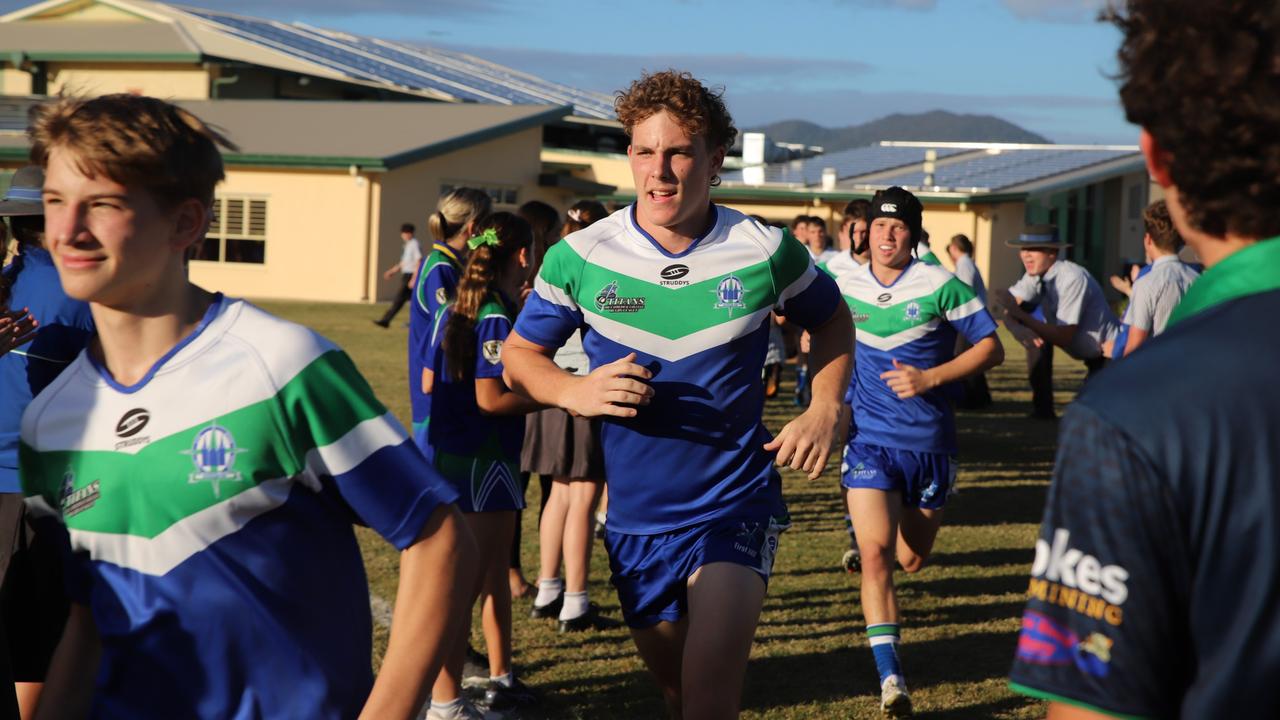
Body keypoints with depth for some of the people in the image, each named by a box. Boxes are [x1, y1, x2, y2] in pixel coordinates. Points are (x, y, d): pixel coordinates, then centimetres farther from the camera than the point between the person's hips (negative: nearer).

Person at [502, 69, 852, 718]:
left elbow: (831, 321, 12)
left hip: (735, 507, -2)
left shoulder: (765, 251, -8)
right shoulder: (579, 257, -8)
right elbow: (520, 354, 4)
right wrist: (576, 392, -16)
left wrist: (825, 408, -4)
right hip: (635, 514, 2)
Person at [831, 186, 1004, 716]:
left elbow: (991, 348, -8)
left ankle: (864, 525, 52)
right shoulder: (845, 287, 0)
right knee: (876, 553, -18)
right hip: (869, 439, 0)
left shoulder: (941, 286, -9)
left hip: (929, 442, 0)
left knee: (911, 560, 14)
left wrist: (931, 377, -20)